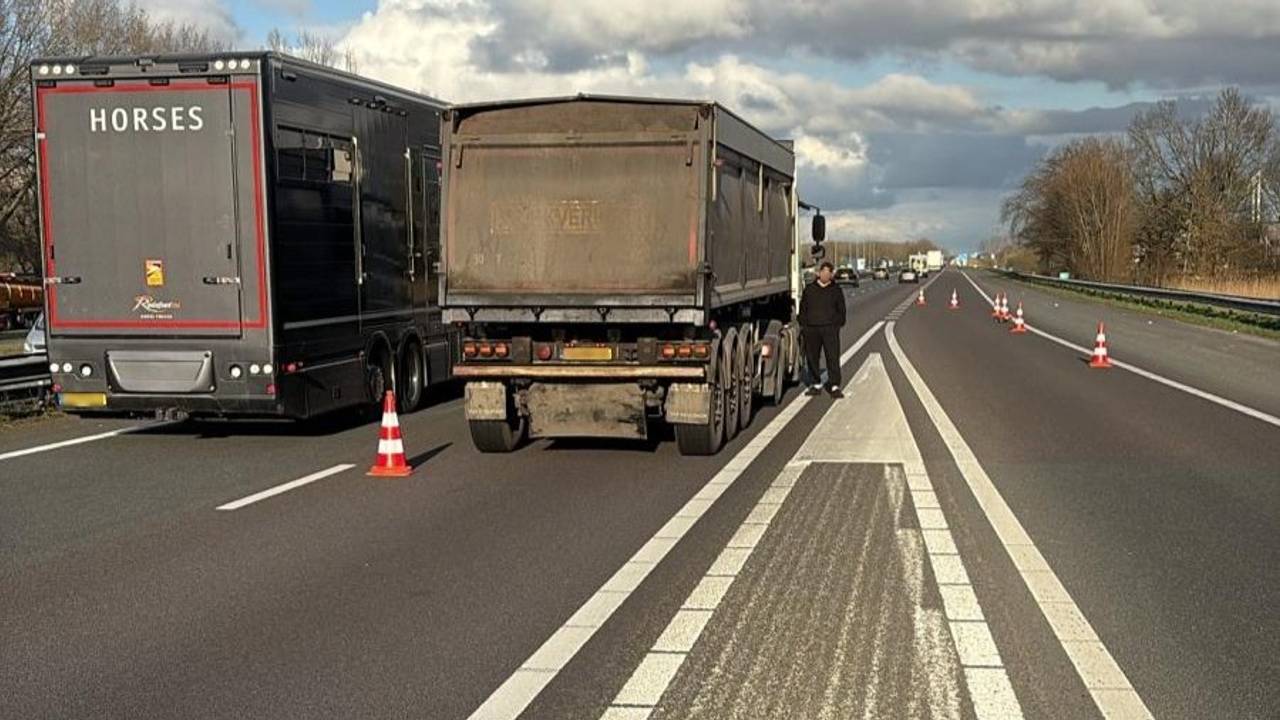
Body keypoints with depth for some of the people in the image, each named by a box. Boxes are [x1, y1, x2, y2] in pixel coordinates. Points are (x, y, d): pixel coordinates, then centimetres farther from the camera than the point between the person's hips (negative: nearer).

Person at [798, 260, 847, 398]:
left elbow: (841, 309, 13)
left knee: (833, 357, -7)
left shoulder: (836, 290, 9)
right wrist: (803, 324, 5)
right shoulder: (809, 289, 10)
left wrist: (838, 324, 3)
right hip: (811, 329, 1)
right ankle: (816, 384, 16)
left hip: (830, 329, -1)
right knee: (812, 358, 5)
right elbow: (803, 308, 13)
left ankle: (835, 386, -5)